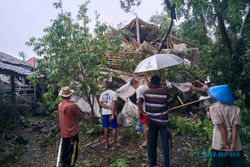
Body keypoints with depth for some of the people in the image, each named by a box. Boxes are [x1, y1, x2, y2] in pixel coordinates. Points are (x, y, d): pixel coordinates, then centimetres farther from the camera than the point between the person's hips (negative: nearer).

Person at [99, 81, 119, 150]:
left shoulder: (102, 94, 6)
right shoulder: (114, 93, -8)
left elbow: (100, 103, -5)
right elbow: (114, 104, -17)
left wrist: (108, 107, -10)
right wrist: (113, 114, -19)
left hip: (104, 113, 4)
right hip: (111, 113, -4)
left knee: (105, 128, 13)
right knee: (114, 128, 6)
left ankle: (106, 144, 21)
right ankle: (114, 145, 9)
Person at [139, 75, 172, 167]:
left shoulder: (146, 92, -4)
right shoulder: (164, 91, -7)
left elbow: (139, 102, -14)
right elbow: (170, 102, 4)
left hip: (151, 120, 2)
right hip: (163, 121, -2)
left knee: (151, 142, 12)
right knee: (165, 143, 7)